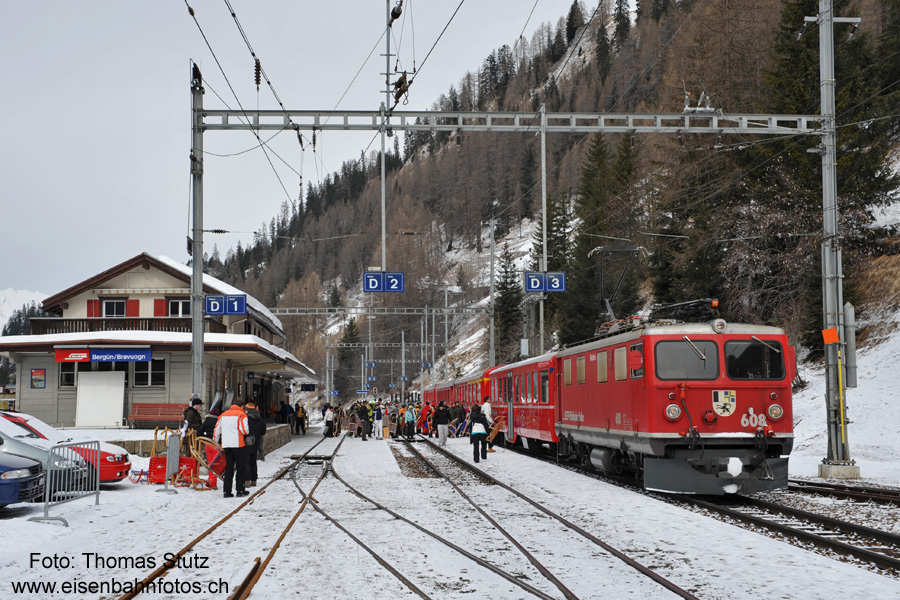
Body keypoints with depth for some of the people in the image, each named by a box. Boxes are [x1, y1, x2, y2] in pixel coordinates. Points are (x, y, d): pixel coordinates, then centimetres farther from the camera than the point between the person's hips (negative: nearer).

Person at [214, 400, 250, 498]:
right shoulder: (241, 415, -3)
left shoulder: (223, 415, 14)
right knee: (241, 467, 5)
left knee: (229, 467, 9)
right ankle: (240, 490, 3)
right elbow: (244, 430, -13)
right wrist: (247, 432, 10)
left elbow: (217, 429, 17)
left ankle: (227, 491, 4)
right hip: (238, 444, -5)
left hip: (226, 445, 5)